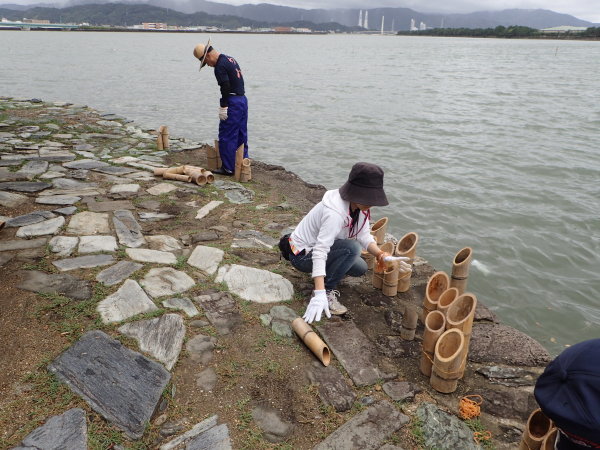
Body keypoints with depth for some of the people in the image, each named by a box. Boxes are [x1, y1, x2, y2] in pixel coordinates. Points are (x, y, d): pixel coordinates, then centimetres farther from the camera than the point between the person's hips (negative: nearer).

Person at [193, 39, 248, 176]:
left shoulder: (220, 66, -14)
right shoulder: (230, 59, 15)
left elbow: (225, 88, -20)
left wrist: (223, 108, -16)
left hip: (233, 102, -10)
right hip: (243, 99, 10)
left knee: (226, 137, -2)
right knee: (241, 136, 15)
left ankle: (228, 168, 2)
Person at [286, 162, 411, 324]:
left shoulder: (359, 205, -8)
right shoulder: (335, 212, -34)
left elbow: (364, 237, -7)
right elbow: (320, 252, -38)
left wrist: (381, 255, -26)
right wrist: (320, 294, -45)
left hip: (322, 246, 8)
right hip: (302, 255, -8)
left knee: (360, 268, 0)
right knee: (352, 247, -28)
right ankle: (326, 291, -15)